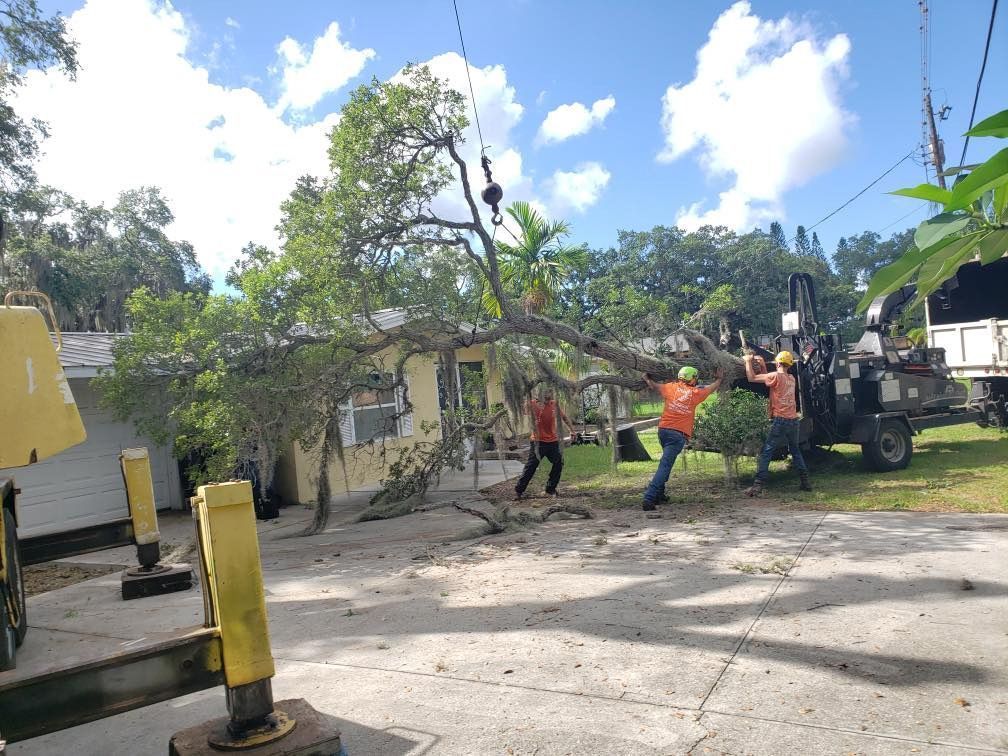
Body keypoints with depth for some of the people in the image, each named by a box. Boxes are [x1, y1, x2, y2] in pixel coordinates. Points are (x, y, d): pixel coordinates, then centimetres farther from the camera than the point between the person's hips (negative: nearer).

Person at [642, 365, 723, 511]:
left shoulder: (671, 387, 8)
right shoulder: (695, 393, 3)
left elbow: (653, 386, 24)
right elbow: (713, 388, 21)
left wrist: (647, 378, 44)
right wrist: (719, 378, 41)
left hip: (663, 429, 5)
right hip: (679, 434, -5)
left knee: (666, 462, 24)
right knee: (665, 465, -11)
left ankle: (659, 494, 22)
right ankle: (649, 498, -21)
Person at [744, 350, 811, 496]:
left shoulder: (776, 376, -9)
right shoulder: (791, 378, 13)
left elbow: (752, 378, -7)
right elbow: (768, 380, 22)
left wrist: (748, 361, 5)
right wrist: (762, 364, 23)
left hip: (780, 420, -7)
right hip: (793, 420, 7)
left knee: (766, 452, -6)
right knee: (795, 451, 22)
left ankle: (758, 485, -13)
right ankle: (805, 482, 23)